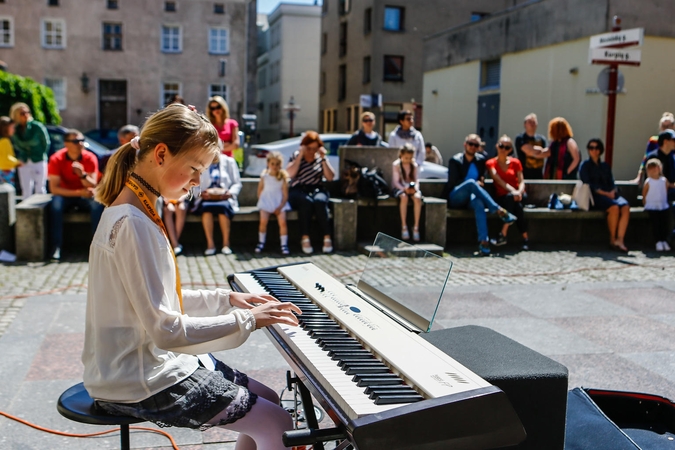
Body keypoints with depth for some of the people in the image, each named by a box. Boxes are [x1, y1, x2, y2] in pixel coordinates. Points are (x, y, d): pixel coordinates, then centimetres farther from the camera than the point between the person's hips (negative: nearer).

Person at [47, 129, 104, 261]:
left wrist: (82, 174, -33)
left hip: (85, 195, 1)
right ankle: (56, 246, -28)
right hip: (65, 194, -1)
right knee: (55, 207, -34)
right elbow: (54, 188, -16)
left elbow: (93, 186, -13)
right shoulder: (56, 159, -12)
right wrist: (78, 192, -25)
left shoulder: (90, 158, -9)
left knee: (98, 205, -32)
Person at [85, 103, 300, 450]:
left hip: (154, 359, 10)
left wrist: (224, 299, 6)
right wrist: (246, 320, -19)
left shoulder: (137, 212, 8)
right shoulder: (132, 224, -24)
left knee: (268, 400, 15)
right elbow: (166, 330, -26)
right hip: (138, 385, -10)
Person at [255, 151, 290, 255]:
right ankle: (261, 243, 2)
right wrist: (260, 200, 5)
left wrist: (280, 207, -11)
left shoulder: (283, 177, -4)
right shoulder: (264, 175, 1)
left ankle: (284, 245, -8)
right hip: (266, 201, 1)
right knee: (263, 221, -16)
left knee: (282, 222, -17)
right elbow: (260, 189, 13)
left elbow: (285, 195, -4)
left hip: (280, 203, -1)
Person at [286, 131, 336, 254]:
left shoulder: (320, 158, 11)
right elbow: (290, 173, -12)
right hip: (298, 191, -1)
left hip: (317, 190, 2)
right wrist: (300, 156, -13)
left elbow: (330, 177, 1)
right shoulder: (296, 156, 6)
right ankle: (305, 238, -37)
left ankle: (327, 237, -35)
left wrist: (323, 159, -6)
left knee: (319, 201, -34)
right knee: (306, 201, -36)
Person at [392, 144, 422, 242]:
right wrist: (404, 188, -24)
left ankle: (416, 227, -30)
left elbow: (417, 180, 3)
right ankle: (404, 227, -32)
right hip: (400, 188, -2)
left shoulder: (415, 165, 9)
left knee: (417, 197, -33)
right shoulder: (396, 165, 0)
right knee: (404, 197, -38)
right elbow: (396, 181, -6)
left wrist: (416, 188, -20)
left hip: (412, 188, 2)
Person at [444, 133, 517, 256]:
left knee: (479, 203, -36)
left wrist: (479, 183, -3)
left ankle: (483, 241, -47)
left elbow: (482, 178, 21)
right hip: (455, 198, -3)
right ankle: (498, 210, -35)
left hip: (472, 196, 3)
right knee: (471, 182, -35)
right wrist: (475, 183, -9)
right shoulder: (455, 160, 1)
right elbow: (453, 182, -6)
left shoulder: (481, 160, 13)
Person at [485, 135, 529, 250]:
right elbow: (498, 180, -11)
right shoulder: (491, 163, 4)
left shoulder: (515, 162, 10)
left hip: (517, 195, 1)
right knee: (516, 205, -34)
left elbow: (521, 181, 1)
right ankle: (525, 237, -33)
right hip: (501, 197, -1)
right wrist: (512, 191, -26)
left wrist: (519, 192, -22)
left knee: (514, 201, -34)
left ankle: (503, 235, -35)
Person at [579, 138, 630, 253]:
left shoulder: (605, 166, 25)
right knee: (614, 207, -33)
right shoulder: (585, 165, 10)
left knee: (625, 207, -27)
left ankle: (620, 240, -33)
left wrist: (613, 192, -5)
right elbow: (588, 185, -2)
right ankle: (612, 239, -20)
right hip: (595, 196, -5)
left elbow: (611, 183, 19)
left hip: (610, 195, 5)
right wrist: (605, 193, -11)